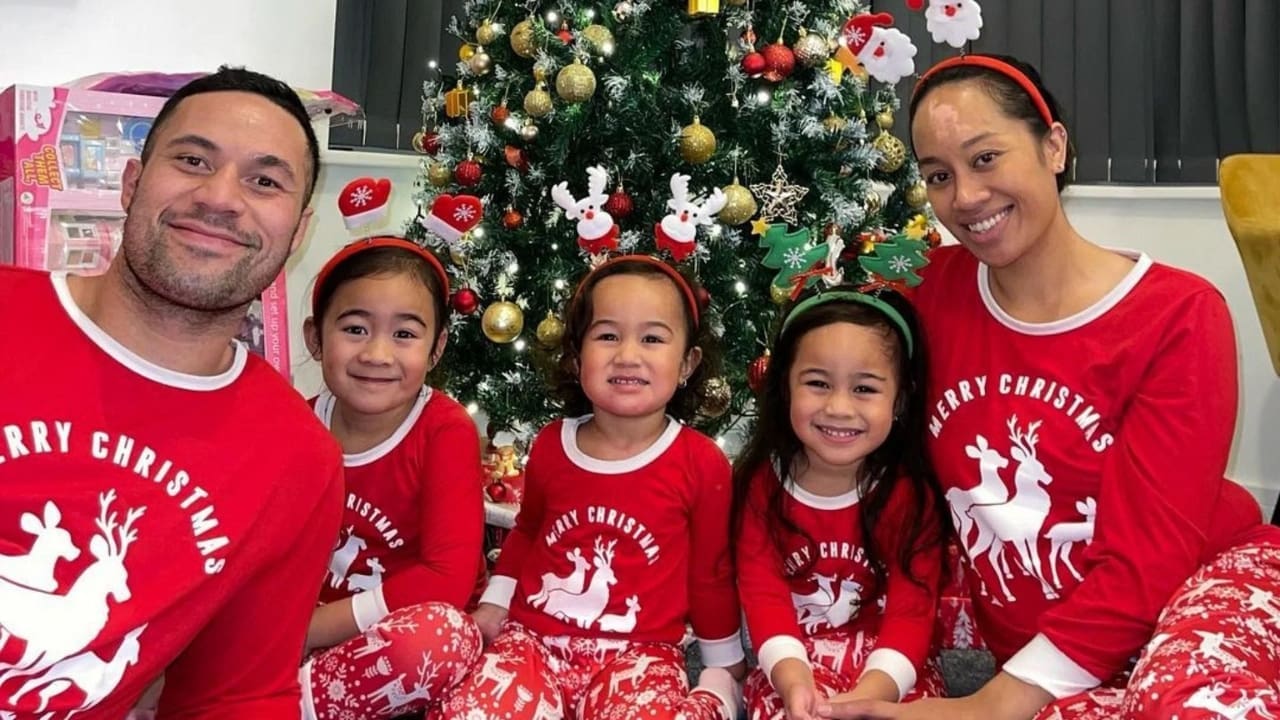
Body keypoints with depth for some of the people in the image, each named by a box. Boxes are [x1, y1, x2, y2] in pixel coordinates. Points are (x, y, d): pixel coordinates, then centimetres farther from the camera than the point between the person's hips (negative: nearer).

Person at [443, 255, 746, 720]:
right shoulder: (550, 445, 2)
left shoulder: (702, 463, -7)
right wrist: (494, 603, 15)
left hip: (638, 654, -2)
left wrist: (724, 667, 13)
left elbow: (712, 574, 5)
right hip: (533, 638, 2)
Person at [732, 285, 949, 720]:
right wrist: (792, 678, -28)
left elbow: (912, 611, -13)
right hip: (796, 664, 0)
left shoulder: (911, 492, -8)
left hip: (886, 671, 1)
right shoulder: (762, 482, -5)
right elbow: (762, 592, -10)